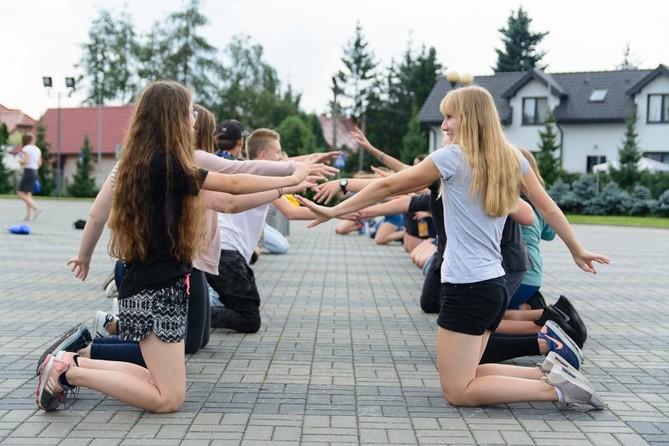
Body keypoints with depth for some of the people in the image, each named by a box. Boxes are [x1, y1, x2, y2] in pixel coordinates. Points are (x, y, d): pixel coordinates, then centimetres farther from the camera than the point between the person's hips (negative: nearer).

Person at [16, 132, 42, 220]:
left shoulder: (26, 149, -11)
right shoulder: (37, 149, 13)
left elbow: (25, 161, -18)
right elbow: (39, 163, 15)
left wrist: (19, 160, 0)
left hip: (28, 172, -8)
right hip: (35, 172, 8)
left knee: (20, 193, -3)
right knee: (28, 194, 11)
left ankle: (36, 208, -15)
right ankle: (29, 215, 5)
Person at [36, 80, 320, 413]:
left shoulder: (146, 162, 12)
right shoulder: (166, 164, -17)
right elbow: (234, 184, -11)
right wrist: (292, 180, 1)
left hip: (153, 288, 10)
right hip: (157, 292, -10)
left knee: (162, 382, 16)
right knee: (168, 399, -5)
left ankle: (73, 362, 14)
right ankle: (70, 373, -3)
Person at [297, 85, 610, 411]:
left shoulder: (454, 156, -9)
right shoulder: (511, 158, 9)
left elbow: (389, 186, -6)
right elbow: (548, 208, 14)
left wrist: (333, 211, 1)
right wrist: (577, 250, 26)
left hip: (466, 286, -8)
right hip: (495, 284, 8)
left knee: (457, 392, -2)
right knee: (463, 377, 18)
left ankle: (555, 389, -8)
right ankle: (551, 374, 8)